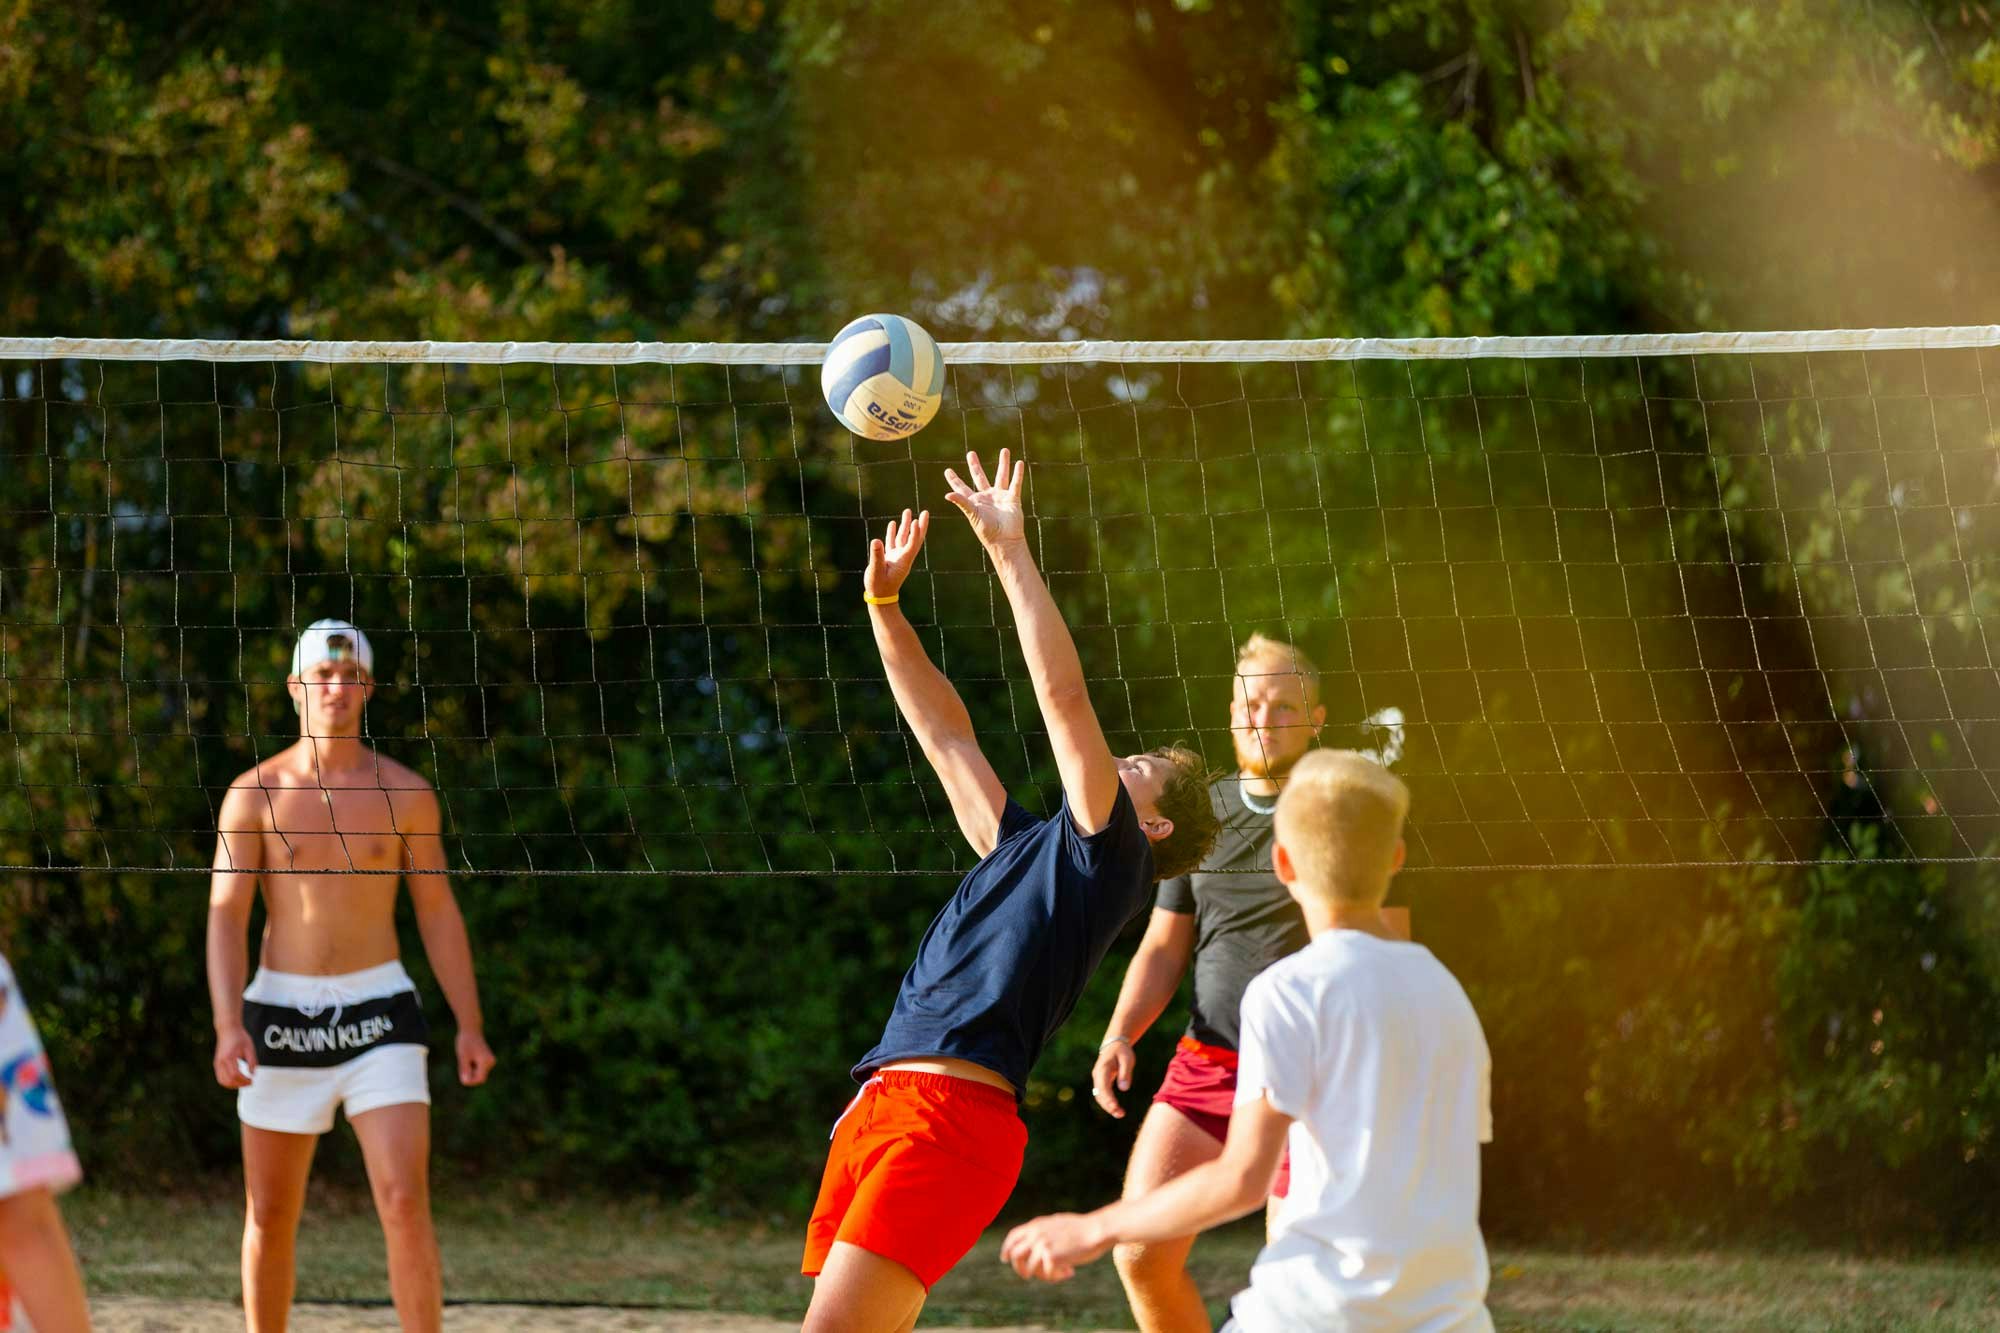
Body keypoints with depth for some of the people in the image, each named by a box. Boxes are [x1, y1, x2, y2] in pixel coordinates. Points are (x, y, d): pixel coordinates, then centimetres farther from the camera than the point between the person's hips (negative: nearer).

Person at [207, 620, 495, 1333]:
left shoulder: (404, 792, 2)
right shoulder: (255, 792, 0)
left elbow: (439, 912, 7)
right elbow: (225, 915, -5)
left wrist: (470, 1025, 1)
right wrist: (228, 1027, -18)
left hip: (378, 1018, 0)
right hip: (282, 1018, 1)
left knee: (406, 1206, -14)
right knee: (270, 1215, 8)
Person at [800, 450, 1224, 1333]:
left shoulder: (1106, 856, 4)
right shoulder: (1021, 849, 27)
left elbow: (1063, 695, -4)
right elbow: (944, 731, 31)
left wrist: (1010, 551, -1)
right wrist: (884, 605, 25)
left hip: (952, 1114, -9)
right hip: (882, 1100, 9)